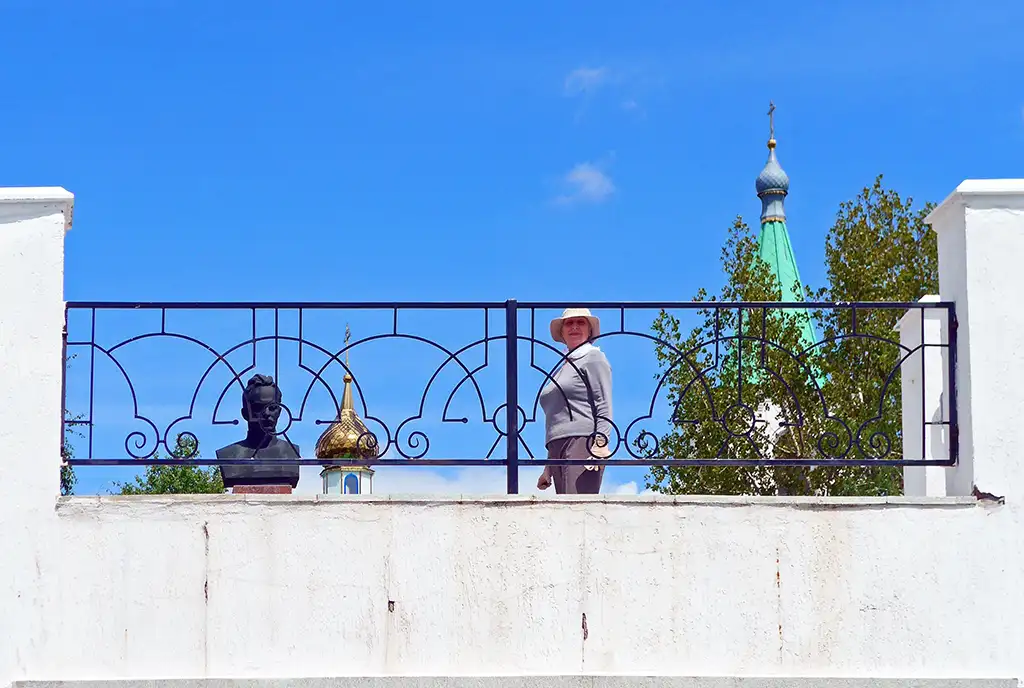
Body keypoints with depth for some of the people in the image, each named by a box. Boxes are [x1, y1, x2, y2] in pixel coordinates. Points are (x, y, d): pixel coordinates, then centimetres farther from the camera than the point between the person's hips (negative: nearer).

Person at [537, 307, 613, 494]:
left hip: (582, 442, -8)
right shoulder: (563, 366, 28)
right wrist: (548, 468, 25)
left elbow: (604, 406, -6)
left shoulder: (593, 358, 5)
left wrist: (600, 443, -20)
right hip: (558, 449, 8)